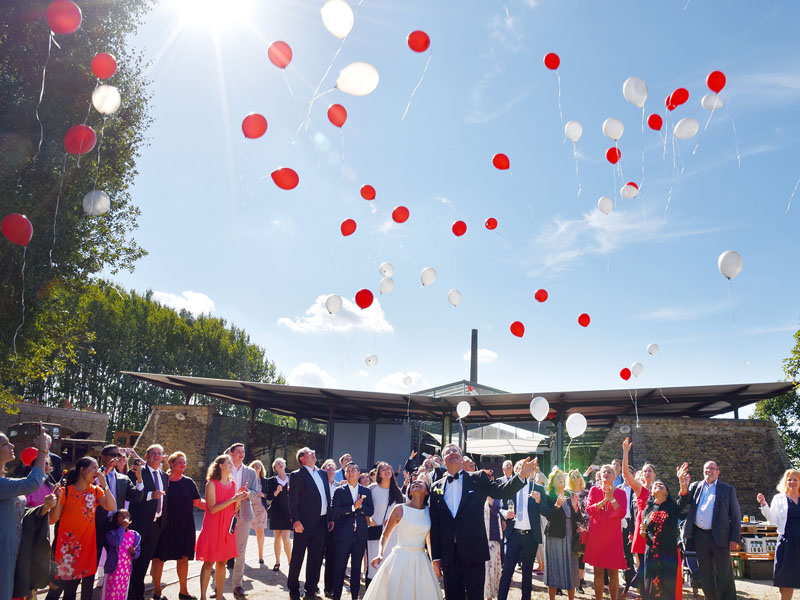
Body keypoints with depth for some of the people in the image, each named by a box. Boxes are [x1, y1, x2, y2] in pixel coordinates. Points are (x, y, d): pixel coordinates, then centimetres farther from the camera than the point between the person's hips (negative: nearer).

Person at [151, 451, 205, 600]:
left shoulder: (188, 482, 6)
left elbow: (198, 502, 4)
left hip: (184, 526, 3)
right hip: (164, 525, -3)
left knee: (183, 558, 7)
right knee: (159, 557, 2)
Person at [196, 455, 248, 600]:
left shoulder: (233, 484, 9)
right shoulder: (212, 484, -9)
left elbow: (235, 509, 10)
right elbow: (212, 509, -17)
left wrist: (239, 498, -9)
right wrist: (233, 499, -20)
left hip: (227, 527, 5)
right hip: (213, 527, -5)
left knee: (222, 562, 9)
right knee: (209, 563, -1)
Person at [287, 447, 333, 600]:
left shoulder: (322, 474, 13)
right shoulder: (297, 475, -5)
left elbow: (327, 497, 15)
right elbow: (293, 500, -10)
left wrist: (330, 518, 11)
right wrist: (296, 521, -18)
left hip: (321, 523, 6)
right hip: (305, 523, -6)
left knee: (315, 557, 12)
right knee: (297, 557, 4)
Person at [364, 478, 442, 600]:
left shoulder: (429, 511, 5)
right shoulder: (400, 509, -2)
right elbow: (385, 535, 6)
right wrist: (380, 554, -7)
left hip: (420, 561, 3)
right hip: (400, 559, -3)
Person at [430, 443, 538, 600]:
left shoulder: (478, 479, 3)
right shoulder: (436, 487, 8)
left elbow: (502, 492, -10)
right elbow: (435, 526, 8)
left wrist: (522, 476, -26)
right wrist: (436, 556, 6)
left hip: (473, 552, -2)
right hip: (449, 556, 2)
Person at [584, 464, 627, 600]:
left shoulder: (620, 493, 8)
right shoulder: (594, 490, 7)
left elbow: (622, 513, -4)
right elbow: (589, 509, -4)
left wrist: (611, 498, -14)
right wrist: (604, 500, -13)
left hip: (613, 535, 0)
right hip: (596, 535, 0)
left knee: (613, 572, -1)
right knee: (598, 571, 3)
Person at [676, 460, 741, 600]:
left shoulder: (728, 489, 4)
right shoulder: (695, 486, 11)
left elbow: (735, 516, 2)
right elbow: (682, 505, 0)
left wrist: (734, 539, -5)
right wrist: (683, 485, -17)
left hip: (719, 536, -3)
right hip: (700, 535, 3)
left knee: (724, 574, 2)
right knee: (705, 574, 12)